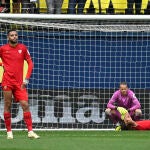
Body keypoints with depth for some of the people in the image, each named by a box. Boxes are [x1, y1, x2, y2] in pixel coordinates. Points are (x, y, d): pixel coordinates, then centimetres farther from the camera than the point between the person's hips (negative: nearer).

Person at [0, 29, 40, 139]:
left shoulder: (22, 48, 6)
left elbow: (30, 63, 10)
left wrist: (27, 79, 2)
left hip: (19, 83, 1)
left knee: (25, 105, -5)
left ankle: (30, 131, -3)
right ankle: (9, 131, 10)